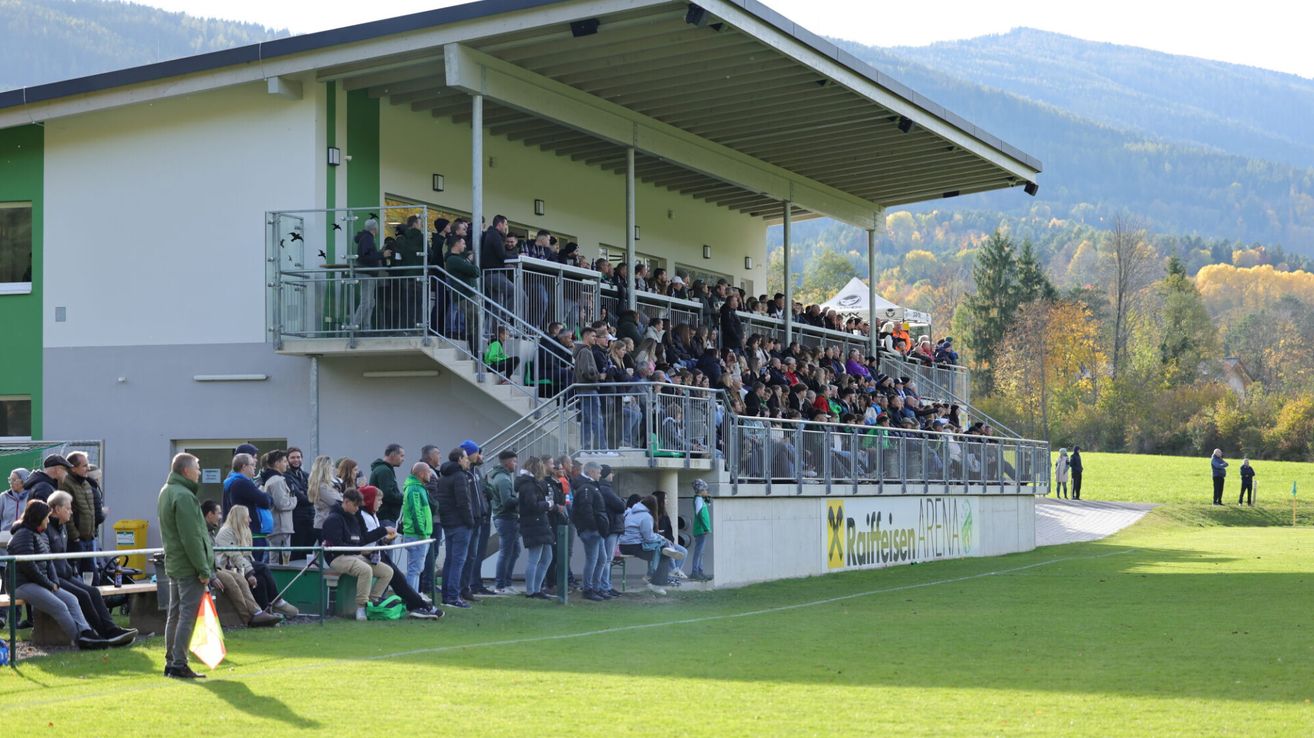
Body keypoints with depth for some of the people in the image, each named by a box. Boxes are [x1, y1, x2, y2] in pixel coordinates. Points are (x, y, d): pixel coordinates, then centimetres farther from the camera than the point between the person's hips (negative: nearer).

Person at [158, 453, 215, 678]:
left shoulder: (166, 492, 14)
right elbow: (191, 538, -21)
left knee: (175, 614, 14)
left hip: (173, 564, 10)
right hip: (189, 566, -10)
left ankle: (171, 663, 19)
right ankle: (179, 664, -5)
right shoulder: (183, 496, -17)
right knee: (187, 615, -6)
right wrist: (203, 569, -17)